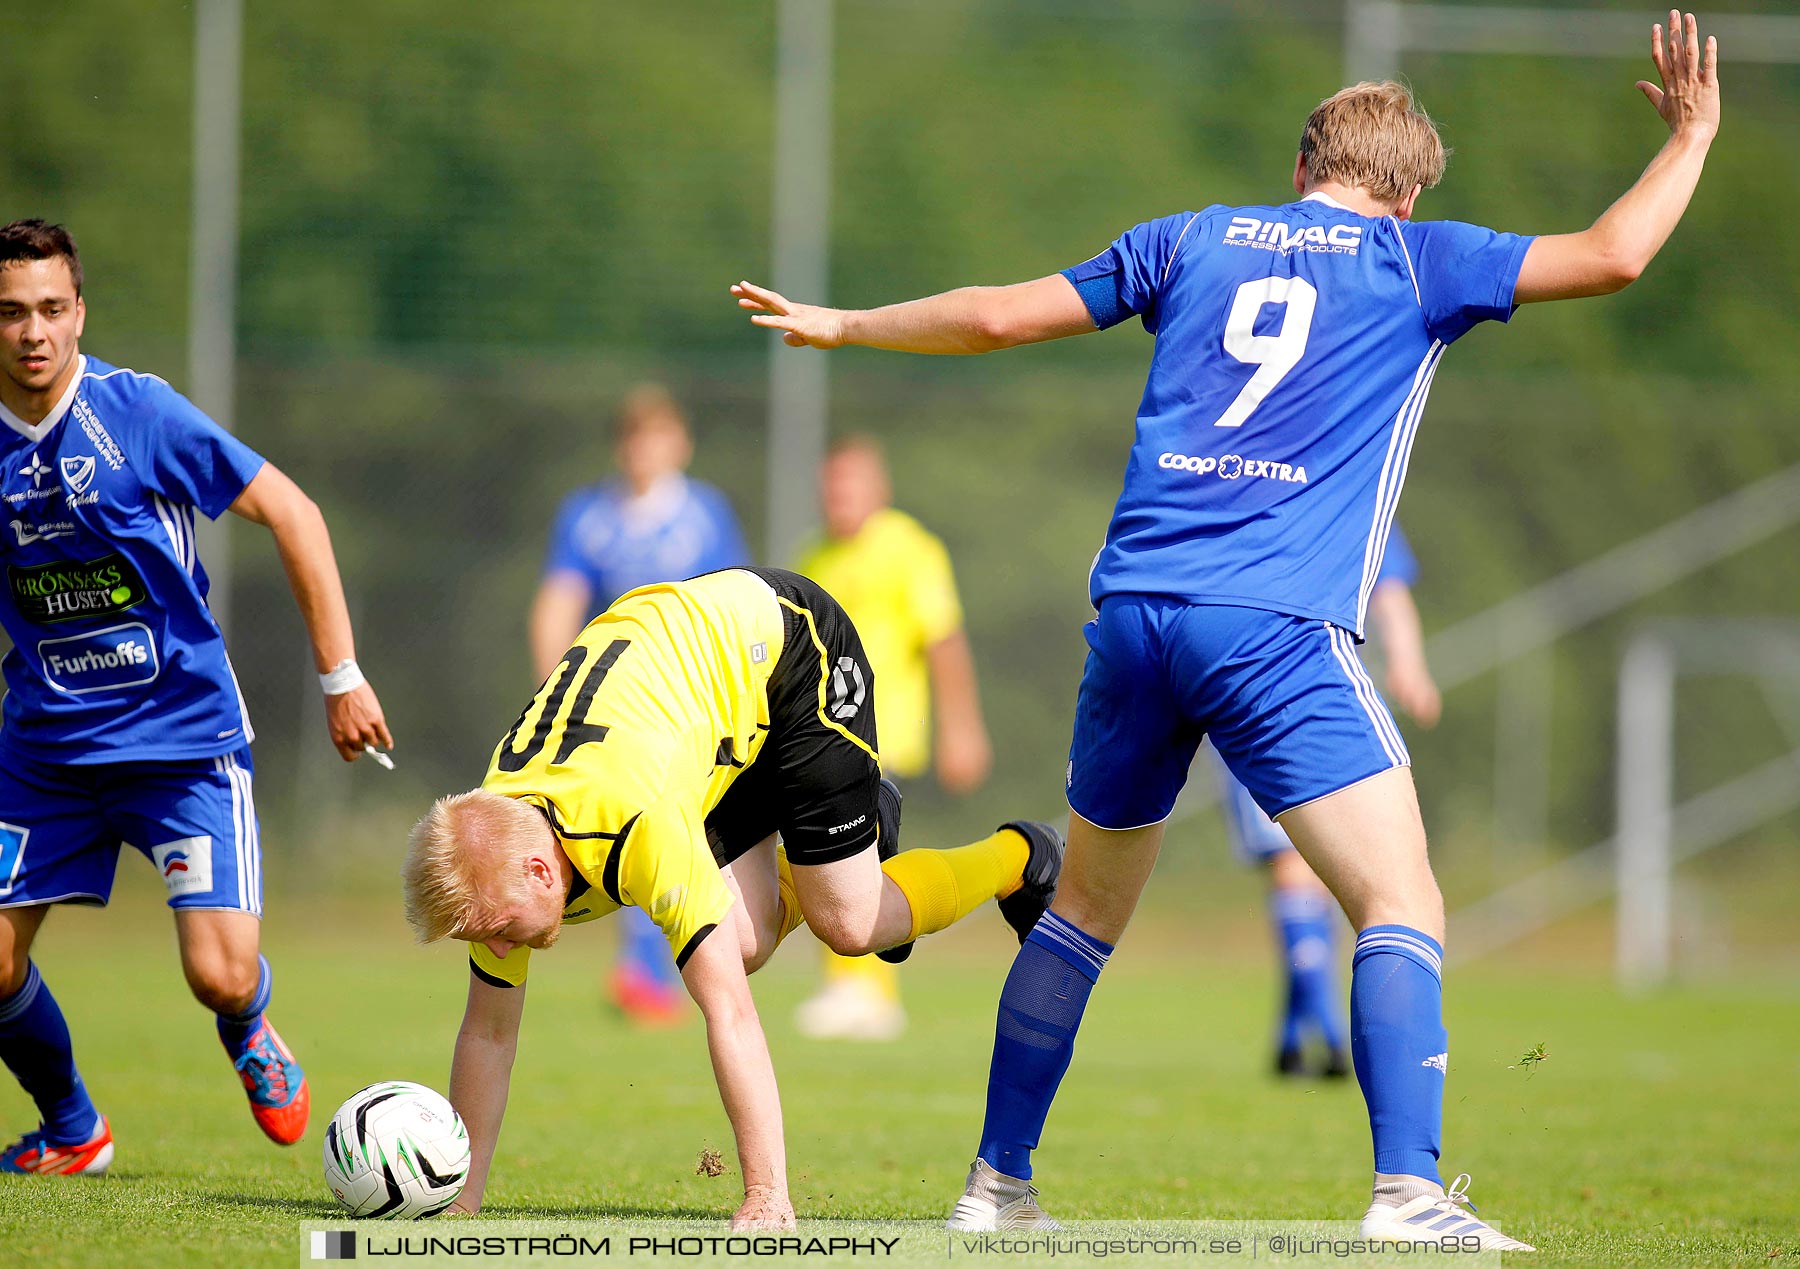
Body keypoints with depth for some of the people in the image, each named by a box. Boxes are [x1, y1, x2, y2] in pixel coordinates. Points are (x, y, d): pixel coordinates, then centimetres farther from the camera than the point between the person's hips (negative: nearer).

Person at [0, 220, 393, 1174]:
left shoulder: (138, 413, -14)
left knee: (221, 977, -14)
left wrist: (341, 676, -8)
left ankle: (250, 1035, 24)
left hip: (182, 736, -4)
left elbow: (292, 514, -8)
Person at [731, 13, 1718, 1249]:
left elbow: (999, 315, 21)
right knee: (1402, 904, -6)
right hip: (1280, 630, -5)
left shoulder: (1196, 241, 18)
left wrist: (842, 325, 36)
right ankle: (1408, 1193, -23)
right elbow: (1612, 256, 2)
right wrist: (1691, 137, 19)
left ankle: (996, 1186, 25)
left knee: (1087, 906, 20)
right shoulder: (1415, 262, 7)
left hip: (1135, 609, 5)